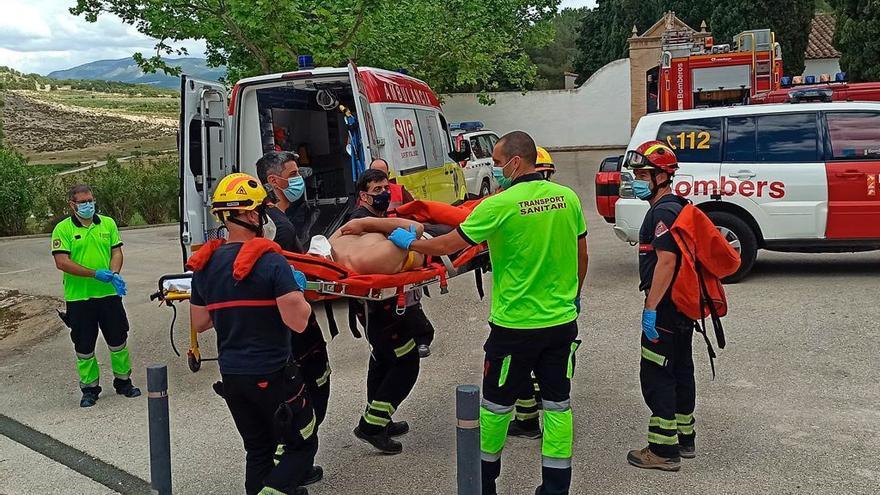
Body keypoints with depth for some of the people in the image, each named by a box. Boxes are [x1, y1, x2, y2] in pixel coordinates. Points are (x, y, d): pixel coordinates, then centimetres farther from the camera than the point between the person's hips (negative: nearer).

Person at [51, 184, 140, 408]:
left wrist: (114, 274, -15)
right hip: (78, 297, -2)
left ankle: (123, 381, 26)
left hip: (109, 294, 3)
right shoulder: (63, 229, -5)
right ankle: (89, 387, 21)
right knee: (84, 346, 8)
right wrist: (95, 274, -20)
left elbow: (116, 251, 5)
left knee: (118, 340, 10)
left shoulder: (108, 223, 6)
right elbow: (61, 262, -13)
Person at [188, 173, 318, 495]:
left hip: (231, 375, 7)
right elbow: (298, 322, -20)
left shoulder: (205, 265, 2)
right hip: (273, 375, -6)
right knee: (301, 445, 7)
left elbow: (199, 324, 10)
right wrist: (298, 288, -2)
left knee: (258, 450, 20)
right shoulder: (270, 261, -17)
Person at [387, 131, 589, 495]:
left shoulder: (500, 205, -16)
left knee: (497, 403, 13)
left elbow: (446, 246, -11)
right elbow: (581, 255, 9)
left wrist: (408, 242, 7)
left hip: (515, 324, -4)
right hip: (562, 320, 5)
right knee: (557, 403, 11)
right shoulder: (568, 198, -1)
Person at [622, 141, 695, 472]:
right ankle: (684, 439, 29)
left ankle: (663, 450, 0)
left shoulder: (663, 212, -17)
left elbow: (666, 261, -26)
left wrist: (651, 308, -25)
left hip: (665, 308, -11)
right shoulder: (677, 207, 16)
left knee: (656, 377, -5)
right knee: (680, 371, 17)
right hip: (682, 306, 11)